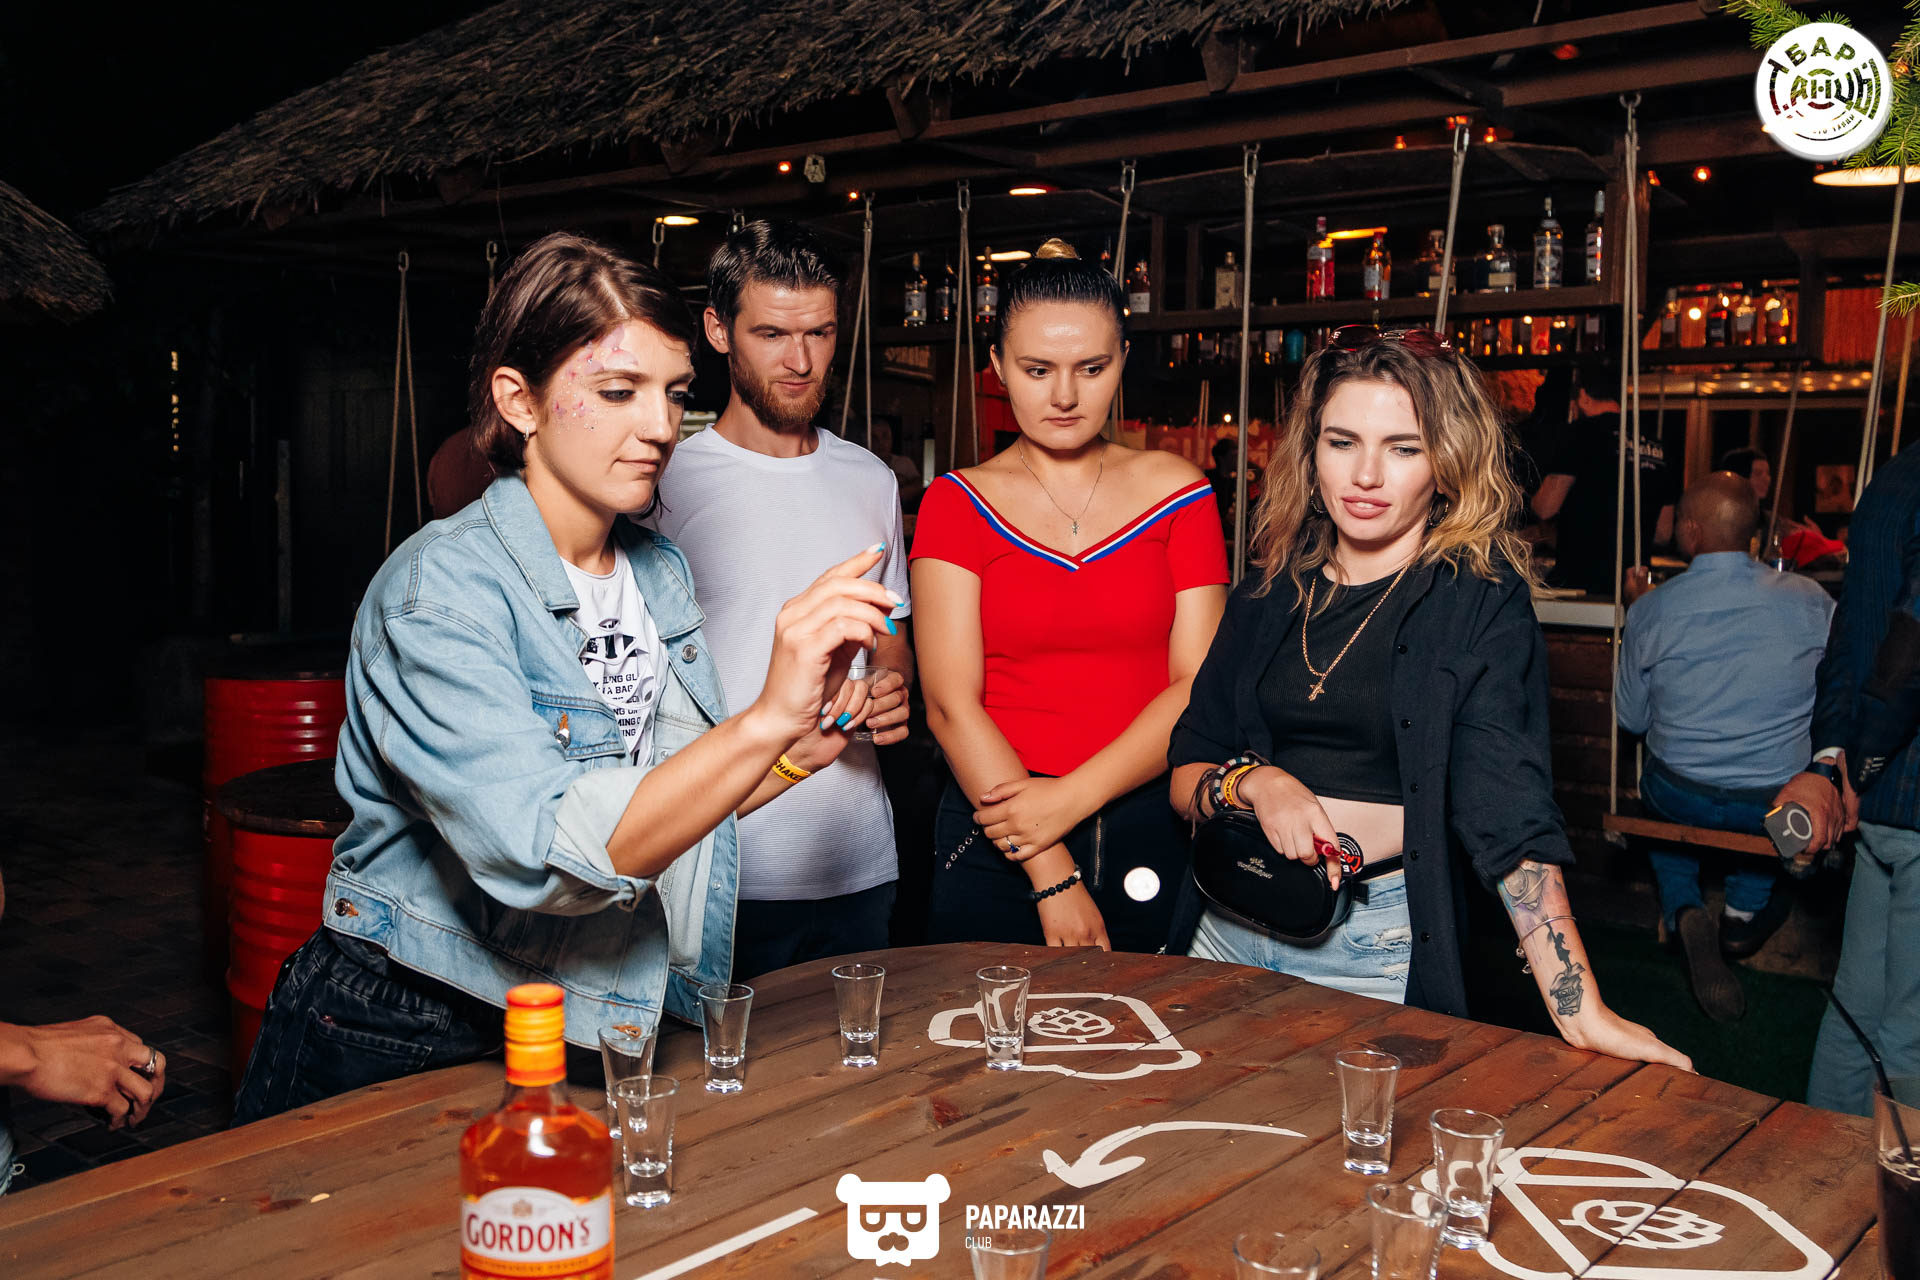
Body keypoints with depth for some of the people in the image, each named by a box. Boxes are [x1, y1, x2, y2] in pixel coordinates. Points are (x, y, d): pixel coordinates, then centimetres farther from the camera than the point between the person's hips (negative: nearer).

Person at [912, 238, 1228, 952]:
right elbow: (950, 704, -8)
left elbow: (1197, 684, -3)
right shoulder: (957, 503, 1)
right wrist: (1052, 877, -13)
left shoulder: (1176, 490, 4)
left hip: (1148, 833, 1)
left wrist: (1073, 797, -14)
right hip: (995, 840, -1)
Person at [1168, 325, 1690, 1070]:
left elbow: (1509, 812, -16)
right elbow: (1184, 775, 7)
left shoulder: (1482, 599, -7)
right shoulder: (1271, 594, 6)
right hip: (1232, 926, 4)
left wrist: (1581, 1011, -26)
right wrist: (1257, 783, -15)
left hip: (1378, 951, -4)